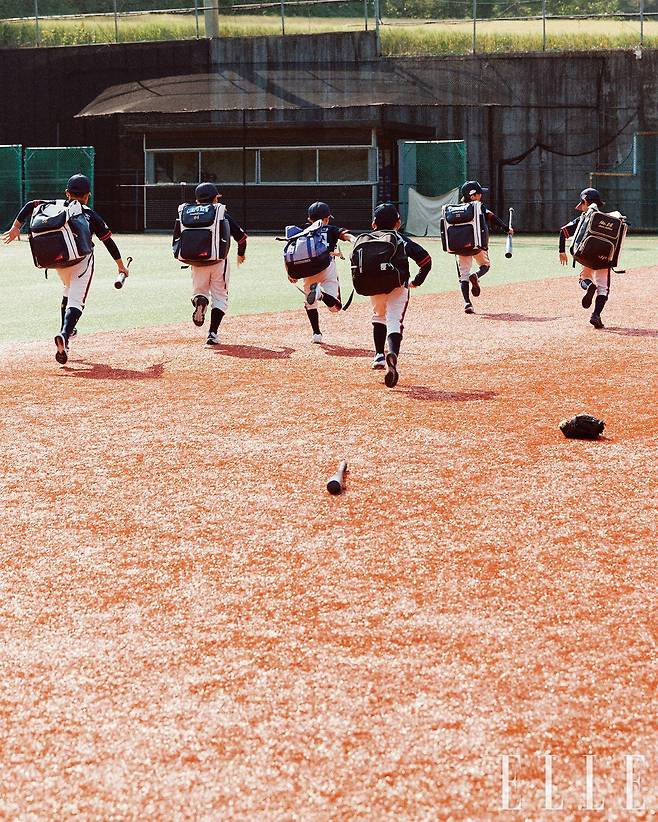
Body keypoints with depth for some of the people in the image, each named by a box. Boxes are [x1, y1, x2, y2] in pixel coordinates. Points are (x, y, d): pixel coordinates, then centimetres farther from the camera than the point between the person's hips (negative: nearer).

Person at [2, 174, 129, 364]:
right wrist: (121, 266, 20)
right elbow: (108, 241, 11)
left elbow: (31, 205, 5)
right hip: (82, 259, -4)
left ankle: (66, 330, 34)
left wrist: (16, 227, 7)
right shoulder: (91, 215, 10)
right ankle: (64, 334, -37)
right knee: (76, 301, -12)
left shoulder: (56, 206, 15)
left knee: (69, 290, 32)